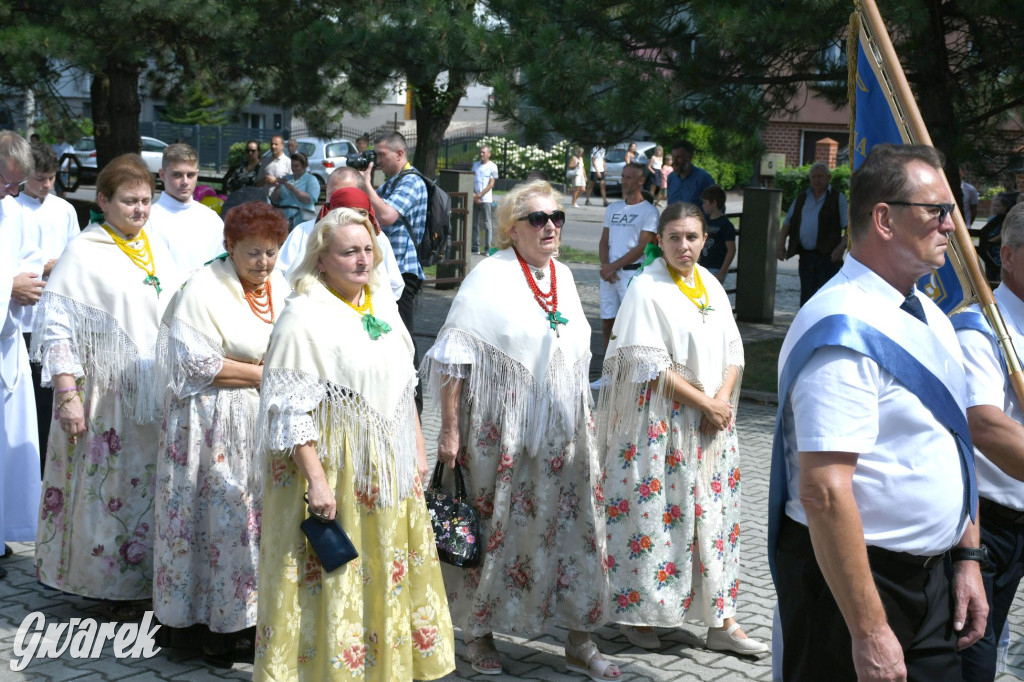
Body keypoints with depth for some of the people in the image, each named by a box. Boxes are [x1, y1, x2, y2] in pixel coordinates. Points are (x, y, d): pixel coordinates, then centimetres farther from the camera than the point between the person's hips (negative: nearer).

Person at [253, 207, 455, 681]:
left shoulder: (382, 303, 8)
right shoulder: (303, 316, -15)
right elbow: (290, 410, -19)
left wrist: (418, 446, 15)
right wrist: (316, 480, -23)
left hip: (389, 466, 7)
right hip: (335, 466, -7)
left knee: (391, 571, 17)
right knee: (333, 581, 2)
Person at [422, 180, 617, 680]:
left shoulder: (562, 275, 10)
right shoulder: (489, 277, -10)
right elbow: (453, 356, -12)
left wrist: (581, 421, 18)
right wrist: (450, 430, -15)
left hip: (563, 433, 6)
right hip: (502, 433, -6)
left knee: (575, 529, 7)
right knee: (494, 529, 5)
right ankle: (479, 632, 25)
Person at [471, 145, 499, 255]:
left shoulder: (492, 166, 0)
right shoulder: (475, 164, 14)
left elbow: (491, 184, -5)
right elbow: (471, 181, 10)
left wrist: (480, 195, -11)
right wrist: (473, 195, -6)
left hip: (485, 199, -5)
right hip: (474, 199, 5)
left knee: (487, 225, -2)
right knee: (474, 224, 4)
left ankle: (487, 249, -1)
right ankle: (475, 248, 8)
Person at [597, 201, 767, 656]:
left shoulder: (711, 286, 10)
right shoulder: (646, 289, -9)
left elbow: (732, 350, 11)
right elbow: (652, 365, -14)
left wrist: (722, 399, -6)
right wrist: (704, 402, -14)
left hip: (712, 425, 6)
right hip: (659, 424, -6)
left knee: (714, 516, 8)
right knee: (651, 515, 0)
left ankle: (721, 621, 16)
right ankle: (637, 613, 15)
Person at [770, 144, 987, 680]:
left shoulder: (930, 315, 7)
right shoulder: (847, 332, -23)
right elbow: (824, 493, -28)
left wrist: (966, 557, 13)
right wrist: (869, 631, -26)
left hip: (932, 576, 9)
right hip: (851, 576, -9)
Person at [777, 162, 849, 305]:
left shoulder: (837, 198, 2)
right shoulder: (801, 198, 16)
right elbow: (787, 223, 19)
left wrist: (842, 246, -18)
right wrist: (781, 245, 6)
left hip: (828, 257, -4)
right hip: (805, 255, 4)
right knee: (806, 296, 6)